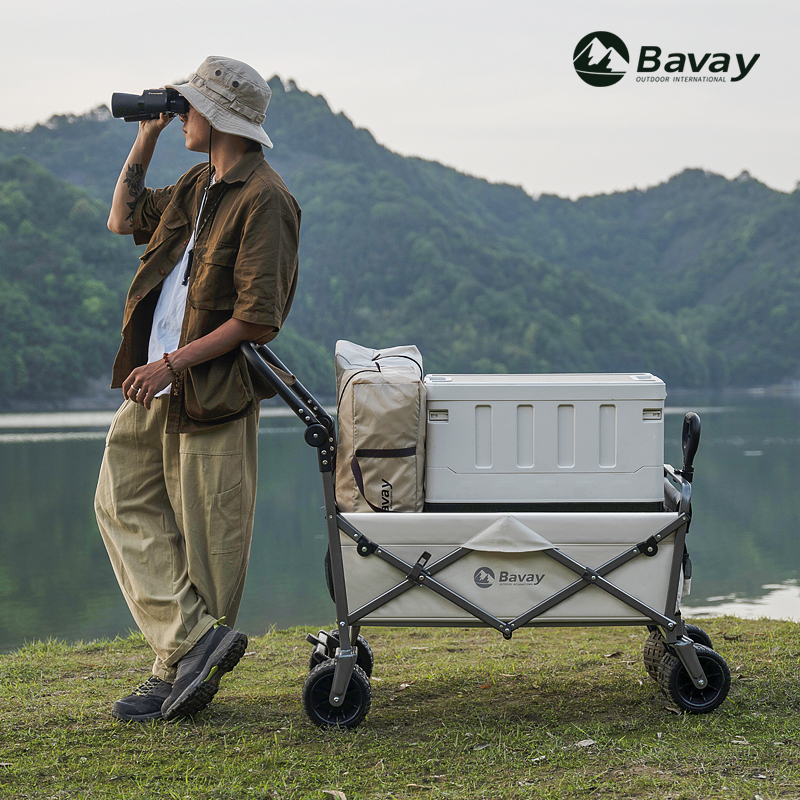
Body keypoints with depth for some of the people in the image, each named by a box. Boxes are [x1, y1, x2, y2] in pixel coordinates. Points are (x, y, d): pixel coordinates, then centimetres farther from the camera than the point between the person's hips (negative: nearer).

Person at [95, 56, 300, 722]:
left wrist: (173, 363, -20)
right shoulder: (197, 185, 15)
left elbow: (258, 319, -19)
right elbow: (124, 219, 30)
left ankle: (185, 671, 6)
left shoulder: (264, 200, -14)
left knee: (207, 536, -1)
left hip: (215, 388, -9)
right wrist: (145, 139, 19)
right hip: (159, 381, 10)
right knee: (123, 500, 5)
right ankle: (196, 640, 5)